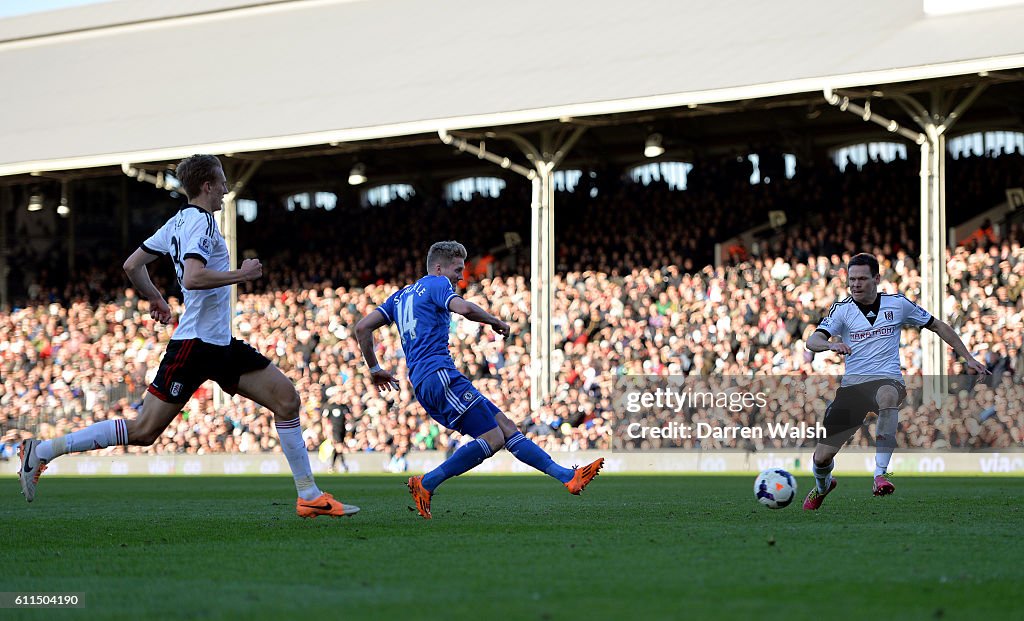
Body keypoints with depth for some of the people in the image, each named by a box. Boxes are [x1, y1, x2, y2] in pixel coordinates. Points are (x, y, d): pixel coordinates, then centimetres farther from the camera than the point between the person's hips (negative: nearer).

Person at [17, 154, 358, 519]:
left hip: (220, 344, 10)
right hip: (196, 343, -10)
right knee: (145, 430, -7)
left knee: (285, 398, 1)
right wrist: (241, 274, -17)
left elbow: (132, 265, 18)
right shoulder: (200, 220, -12)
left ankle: (309, 496, 3)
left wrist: (154, 298, 32)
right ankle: (43, 450, 2)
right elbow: (192, 277, -28)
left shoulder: (179, 221, 15)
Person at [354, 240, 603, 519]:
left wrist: (374, 369, 25)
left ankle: (568, 476, 0)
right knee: (492, 439, -15)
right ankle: (425, 484, -12)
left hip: (422, 384, 10)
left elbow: (362, 327, 19)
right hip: (439, 374, -10)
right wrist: (496, 322, -2)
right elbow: (464, 308, -19)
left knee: (506, 426, 5)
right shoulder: (436, 284, 1)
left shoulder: (400, 295, 25)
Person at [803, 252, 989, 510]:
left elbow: (938, 326, 17)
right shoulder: (842, 309, 3)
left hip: (888, 380, -2)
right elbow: (812, 341, -12)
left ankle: (880, 474, -43)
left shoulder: (897, 304, 5)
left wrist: (968, 358, 14)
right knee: (822, 456, -2)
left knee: (887, 396, -42)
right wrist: (830, 345, -35)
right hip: (852, 384, 2)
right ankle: (822, 486, 36)